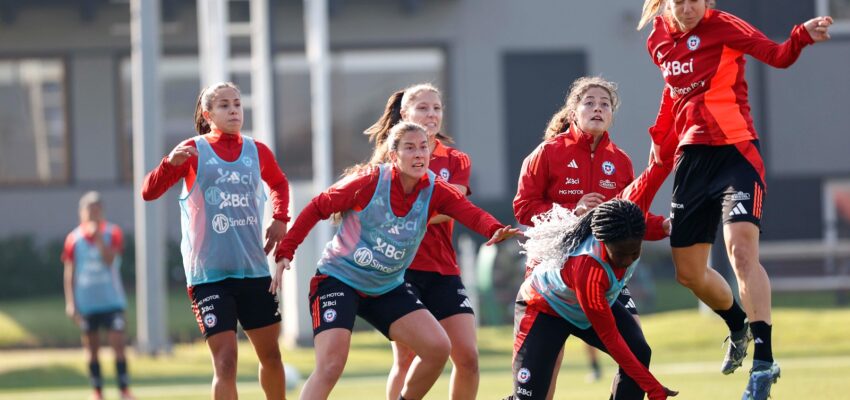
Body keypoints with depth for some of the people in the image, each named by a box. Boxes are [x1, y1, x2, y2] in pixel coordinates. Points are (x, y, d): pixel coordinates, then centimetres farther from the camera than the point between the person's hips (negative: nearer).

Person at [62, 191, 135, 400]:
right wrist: (70, 302, 0)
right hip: (86, 303, 1)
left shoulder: (113, 233, -1)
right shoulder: (74, 239, 3)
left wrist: (98, 236, -22)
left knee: (118, 344, -7)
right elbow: (69, 273, 5)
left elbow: (109, 260, -15)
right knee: (91, 349, 6)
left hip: (111, 301, -1)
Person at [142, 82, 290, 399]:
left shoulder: (257, 151, 6)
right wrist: (170, 164, -31)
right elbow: (149, 192, -12)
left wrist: (280, 219, 9)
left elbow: (279, 184, 28)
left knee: (270, 354, 13)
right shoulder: (193, 151, -4)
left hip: (254, 269, 4)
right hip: (208, 274, -4)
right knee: (225, 360, -11)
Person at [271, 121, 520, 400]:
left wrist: (495, 230, -49)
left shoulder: (435, 191, -9)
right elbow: (317, 208, -9)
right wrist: (285, 253, -14)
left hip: (387, 288, 5)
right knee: (330, 366, -19)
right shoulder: (369, 181, -19)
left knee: (438, 348, -8)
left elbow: (470, 213, -26)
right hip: (338, 279, -5)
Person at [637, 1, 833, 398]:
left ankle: (763, 362, -25)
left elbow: (778, 56, -19)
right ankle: (738, 326, 41)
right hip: (692, 158, 6)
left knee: (741, 249, -24)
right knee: (688, 272, 12)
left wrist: (802, 36, -38)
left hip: (735, 153, -6)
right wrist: (660, 135, 18)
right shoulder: (659, 42, 7)